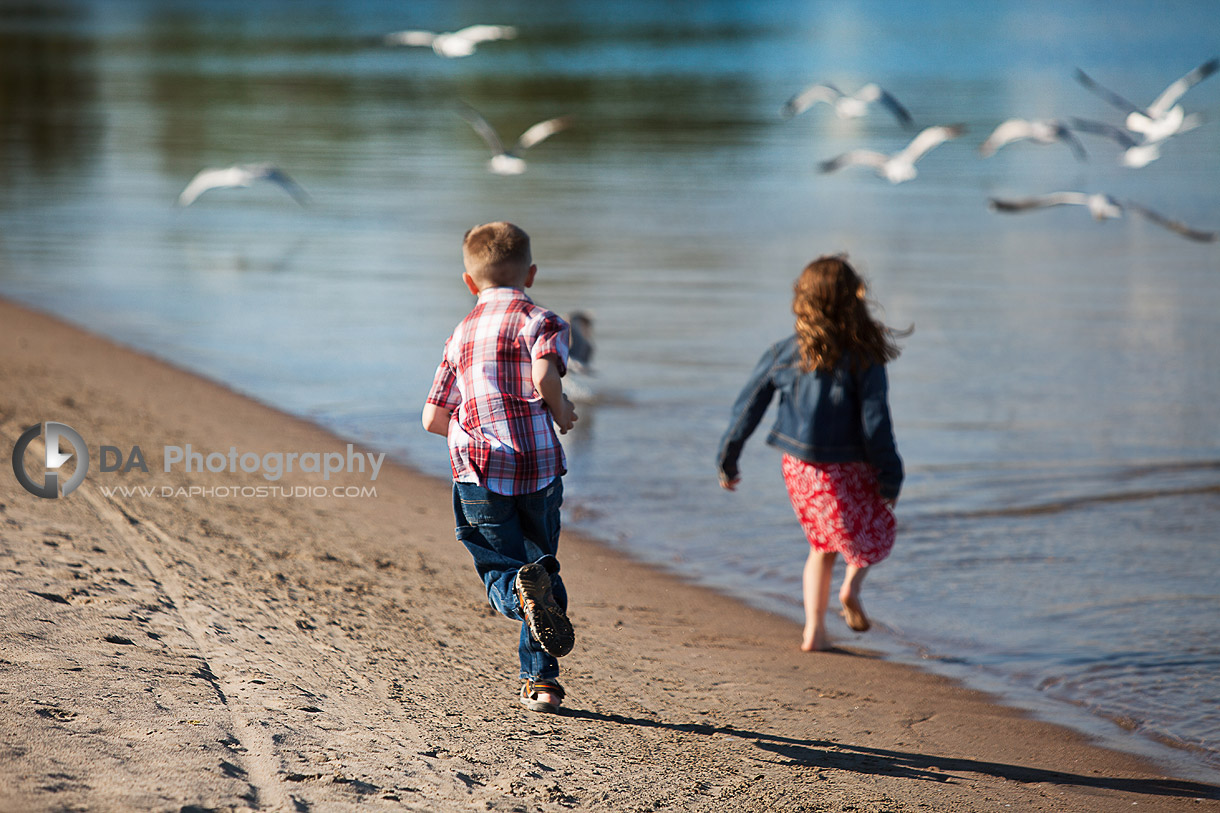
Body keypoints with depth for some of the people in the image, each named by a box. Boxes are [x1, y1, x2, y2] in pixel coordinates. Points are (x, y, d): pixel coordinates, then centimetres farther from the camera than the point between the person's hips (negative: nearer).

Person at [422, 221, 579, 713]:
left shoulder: (462, 335, 15)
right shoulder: (540, 322, 1)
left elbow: (433, 419, 15)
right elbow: (544, 376, -22)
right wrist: (562, 412, -2)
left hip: (478, 471, 1)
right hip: (539, 466, -1)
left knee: (500, 568, 0)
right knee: (542, 563, 14)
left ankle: (522, 591, -37)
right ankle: (541, 680, 14)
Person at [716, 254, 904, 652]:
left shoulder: (784, 352, -3)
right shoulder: (864, 358, -14)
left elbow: (747, 407, 2)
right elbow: (875, 424, -15)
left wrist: (727, 460, 13)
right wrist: (890, 478, -6)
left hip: (799, 468, 4)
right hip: (847, 470, -4)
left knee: (822, 544, 22)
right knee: (874, 530, 22)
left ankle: (814, 630, 15)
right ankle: (852, 584, -5)